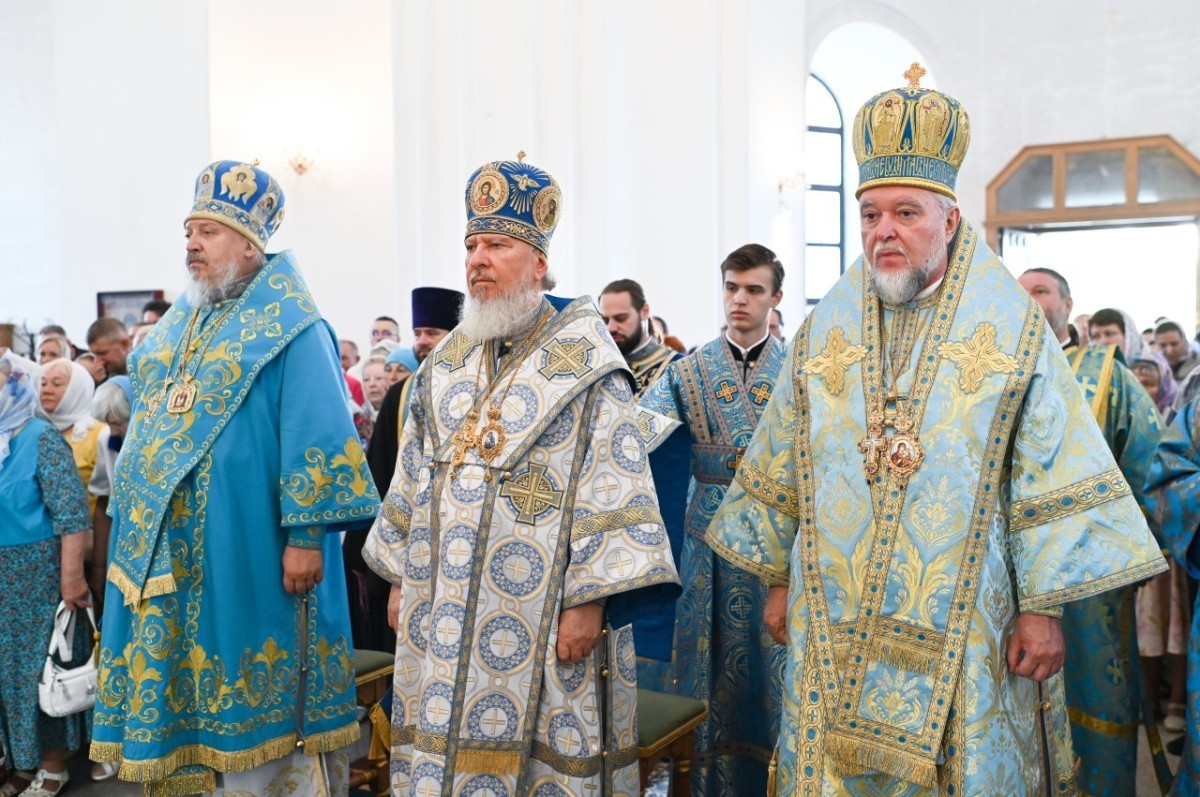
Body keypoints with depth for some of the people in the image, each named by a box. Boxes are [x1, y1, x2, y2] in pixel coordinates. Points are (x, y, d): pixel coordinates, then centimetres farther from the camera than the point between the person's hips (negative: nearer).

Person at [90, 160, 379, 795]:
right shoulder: (179, 324, 15)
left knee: (259, 692, 2)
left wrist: (306, 533, -20)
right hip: (168, 552, 8)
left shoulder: (289, 326, -9)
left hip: (245, 550, -7)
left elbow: (316, 436, -16)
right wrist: (131, 514, 20)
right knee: (180, 676, 13)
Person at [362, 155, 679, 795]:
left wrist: (589, 601, -17)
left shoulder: (585, 367, -8)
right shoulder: (444, 366, 10)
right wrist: (400, 580, 13)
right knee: (440, 744, 13)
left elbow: (612, 489, -12)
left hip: (542, 615, -5)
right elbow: (413, 478, 14)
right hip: (441, 610, 5)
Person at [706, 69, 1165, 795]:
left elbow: (1054, 476, -5)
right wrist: (780, 578, 9)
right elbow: (780, 468, 9)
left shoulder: (1012, 328, -3)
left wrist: (1043, 606, -8)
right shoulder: (825, 329, 5)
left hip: (963, 623, -2)